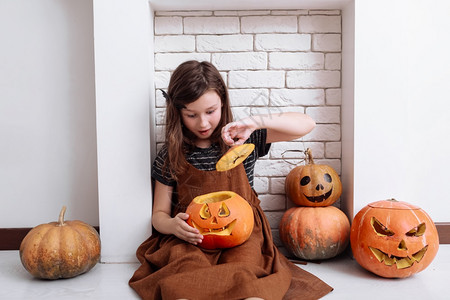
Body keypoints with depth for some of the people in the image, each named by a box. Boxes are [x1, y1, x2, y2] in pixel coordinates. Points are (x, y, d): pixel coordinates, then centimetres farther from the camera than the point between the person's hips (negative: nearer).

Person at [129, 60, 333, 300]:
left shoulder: (242, 140, 5)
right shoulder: (170, 156, 5)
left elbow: (307, 124, -2)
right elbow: (159, 214, 9)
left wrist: (256, 122, -17)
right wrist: (173, 225, -16)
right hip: (190, 241, 1)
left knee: (242, 275, -34)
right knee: (189, 270, -34)